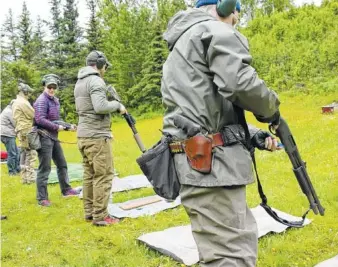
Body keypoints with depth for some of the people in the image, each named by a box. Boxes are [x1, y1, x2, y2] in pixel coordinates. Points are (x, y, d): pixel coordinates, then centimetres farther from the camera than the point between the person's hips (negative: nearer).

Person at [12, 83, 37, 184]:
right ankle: (30, 177, -9)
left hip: (21, 130, 10)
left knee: (24, 153, 12)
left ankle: (24, 177, 15)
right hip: (27, 130, -10)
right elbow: (33, 116, -14)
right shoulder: (23, 102, -13)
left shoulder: (16, 102, 18)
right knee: (31, 154, -8)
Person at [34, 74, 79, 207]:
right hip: (44, 137, -9)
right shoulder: (42, 100, -13)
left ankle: (66, 190, 31)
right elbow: (40, 120, -22)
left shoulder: (55, 100, 14)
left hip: (54, 137, 9)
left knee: (62, 164, 17)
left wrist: (68, 126, 10)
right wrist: (57, 127, -18)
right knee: (45, 168, -6)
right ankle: (42, 198, 1)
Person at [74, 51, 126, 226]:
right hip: (97, 136, -10)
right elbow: (100, 107, -24)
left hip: (83, 135, 10)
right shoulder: (95, 81, -11)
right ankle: (100, 216, -3)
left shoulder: (79, 82, 18)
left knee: (89, 175, 13)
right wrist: (117, 105, -8)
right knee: (103, 176, -5)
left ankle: (89, 212, 18)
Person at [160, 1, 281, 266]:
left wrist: (253, 135, 17)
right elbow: (239, 83, -21)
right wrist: (271, 108, 0)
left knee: (242, 241, 21)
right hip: (211, 164, -10)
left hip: (201, 161, 10)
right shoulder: (216, 30, -2)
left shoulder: (183, 44, 28)